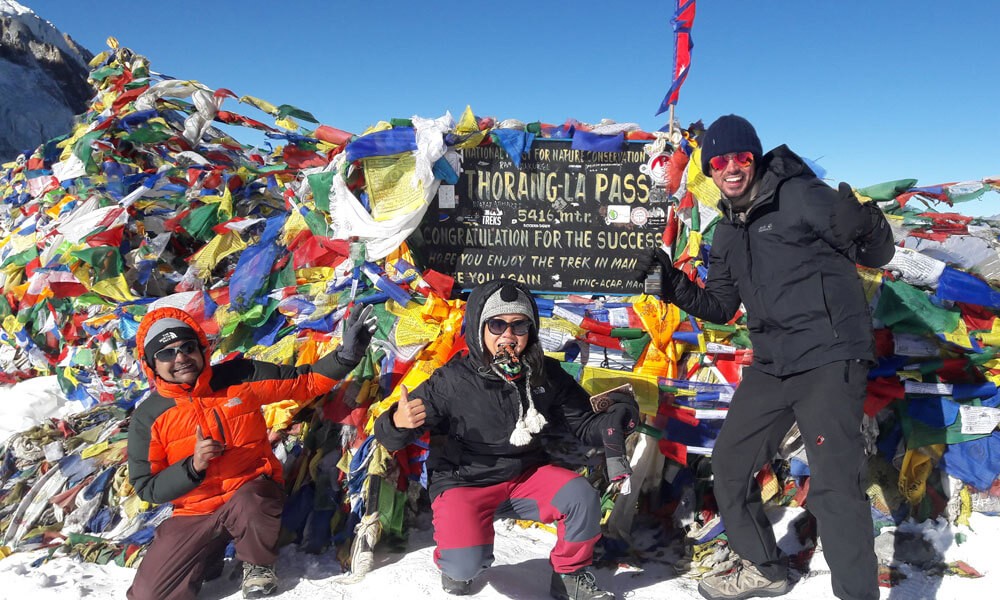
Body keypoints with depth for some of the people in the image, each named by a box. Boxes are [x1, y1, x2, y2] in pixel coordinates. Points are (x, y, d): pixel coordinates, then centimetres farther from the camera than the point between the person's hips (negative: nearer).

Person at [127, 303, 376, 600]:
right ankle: (208, 557, 23)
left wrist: (347, 355, -19)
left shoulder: (240, 376, -7)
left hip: (253, 489, -2)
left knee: (249, 505, -39)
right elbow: (146, 487, -3)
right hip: (194, 514, 2)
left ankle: (258, 566, -3)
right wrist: (193, 466, -21)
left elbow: (305, 381, -3)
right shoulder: (148, 418, -5)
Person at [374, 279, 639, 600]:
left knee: (582, 496, -21)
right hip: (463, 483, -3)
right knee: (466, 564, -25)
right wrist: (398, 423, -39)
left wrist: (618, 418, -20)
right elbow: (390, 438, -14)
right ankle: (453, 561, 15)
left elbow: (585, 426, 3)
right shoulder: (452, 381, -18)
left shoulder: (547, 374, -6)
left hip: (526, 476, 4)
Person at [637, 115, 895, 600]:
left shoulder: (800, 196, -8)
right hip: (771, 366, 8)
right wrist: (675, 287, 1)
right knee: (728, 464, 13)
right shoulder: (727, 235, 13)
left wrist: (863, 228, -32)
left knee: (834, 486, -15)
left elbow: (877, 255, -9)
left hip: (829, 358, -7)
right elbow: (720, 307, 17)